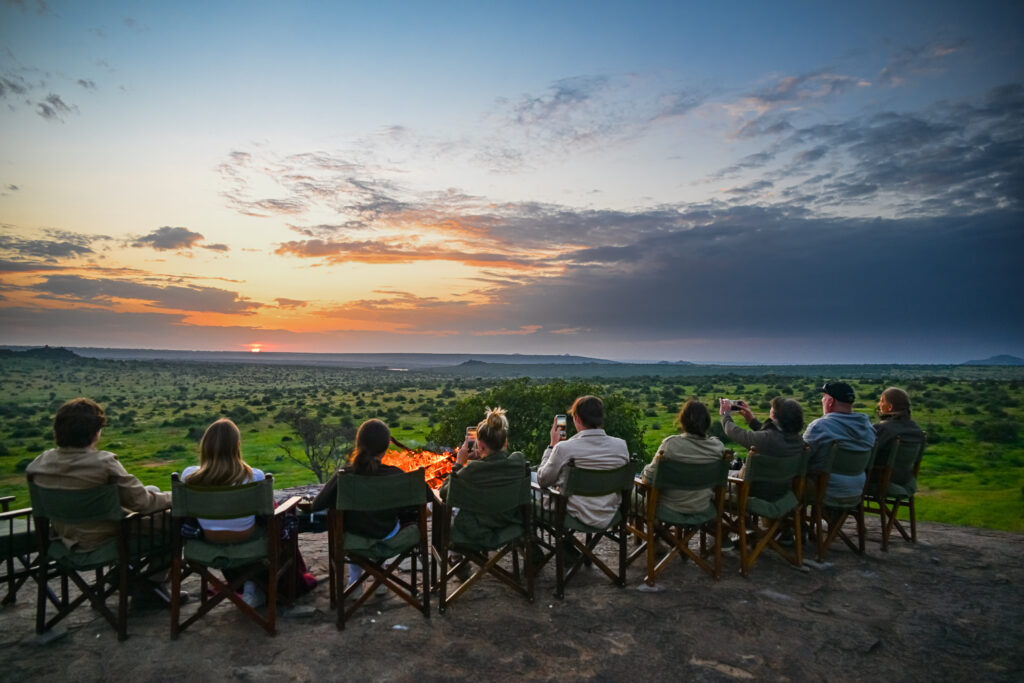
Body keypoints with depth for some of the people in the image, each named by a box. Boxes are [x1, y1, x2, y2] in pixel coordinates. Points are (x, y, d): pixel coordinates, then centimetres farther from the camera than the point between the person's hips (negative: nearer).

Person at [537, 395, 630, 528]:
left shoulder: (563, 448, -23)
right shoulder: (621, 445, -12)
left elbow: (542, 480, -6)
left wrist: (553, 445, 1)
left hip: (578, 517, -4)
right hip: (610, 517, 5)